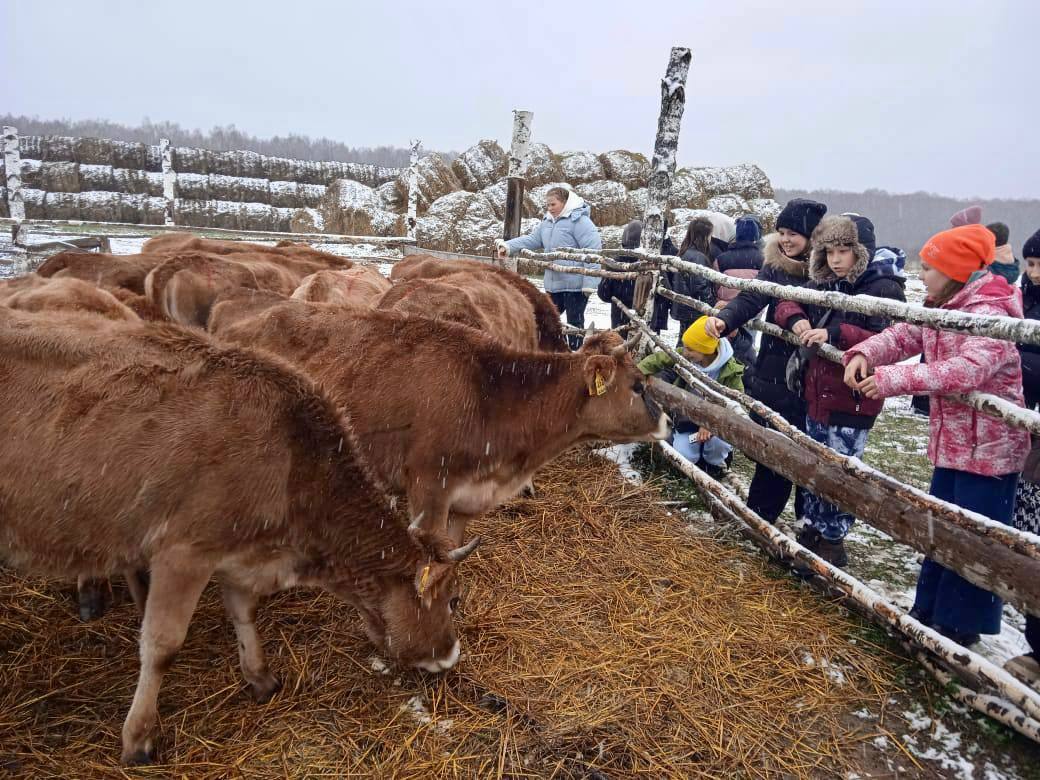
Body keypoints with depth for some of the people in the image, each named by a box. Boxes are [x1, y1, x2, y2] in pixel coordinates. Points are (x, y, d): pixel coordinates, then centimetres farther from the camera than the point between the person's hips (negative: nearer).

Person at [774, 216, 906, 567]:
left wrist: (835, 334, -30)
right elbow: (787, 304, 16)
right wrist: (795, 319, -7)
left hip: (853, 399, -7)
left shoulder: (883, 288, -14)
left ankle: (833, 542, 18)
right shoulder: (822, 283, 7)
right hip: (817, 393, 7)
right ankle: (814, 528, 35)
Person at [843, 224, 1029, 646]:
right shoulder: (941, 308, 7)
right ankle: (929, 611, 33)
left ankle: (960, 625, 19)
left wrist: (893, 379, -39)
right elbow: (903, 335, 5)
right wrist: (865, 354, -17)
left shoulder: (990, 314, -22)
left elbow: (965, 371, -36)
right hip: (951, 442, 9)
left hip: (988, 447, -9)